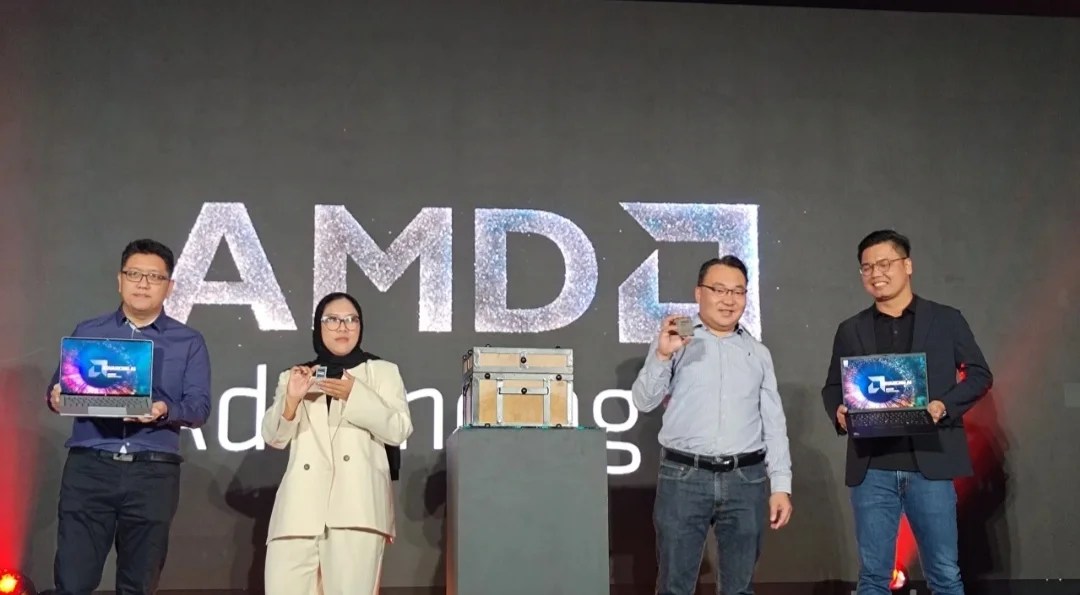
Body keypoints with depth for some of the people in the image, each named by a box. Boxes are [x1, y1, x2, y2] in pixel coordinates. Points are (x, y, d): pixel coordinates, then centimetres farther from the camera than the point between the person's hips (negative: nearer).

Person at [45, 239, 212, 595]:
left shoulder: (189, 343, 8)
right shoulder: (87, 333, 13)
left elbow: (199, 407, 0)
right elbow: (58, 388, 10)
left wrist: (164, 411, -20)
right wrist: (56, 399, -14)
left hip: (153, 474, 0)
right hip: (88, 469, 0)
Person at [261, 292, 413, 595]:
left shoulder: (382, 371, 17)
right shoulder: (295, 376, 24)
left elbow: (399, 430, 3)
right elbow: (274, 437, 16)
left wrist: (354, 395, -9)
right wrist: (291, 400, -3)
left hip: (355, 505, -2)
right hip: (301, 506, 3)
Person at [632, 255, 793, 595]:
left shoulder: (758, 353, 14)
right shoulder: (673, 340, 5)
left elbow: (774, 423, 13)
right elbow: (644, 401, -4)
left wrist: (781, 485, 5)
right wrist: (663, 355, -19)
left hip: (746, 480, 3)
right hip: (683, 478, -2)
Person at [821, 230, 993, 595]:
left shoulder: (947, 320, 7)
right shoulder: (850, 330, 12)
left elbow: (980, 374, 6)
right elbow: (832, 387, 15)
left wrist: (945, 406, -12)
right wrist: (838, 412, -8)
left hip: (930, 464, -1)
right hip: (871, 468, 2)